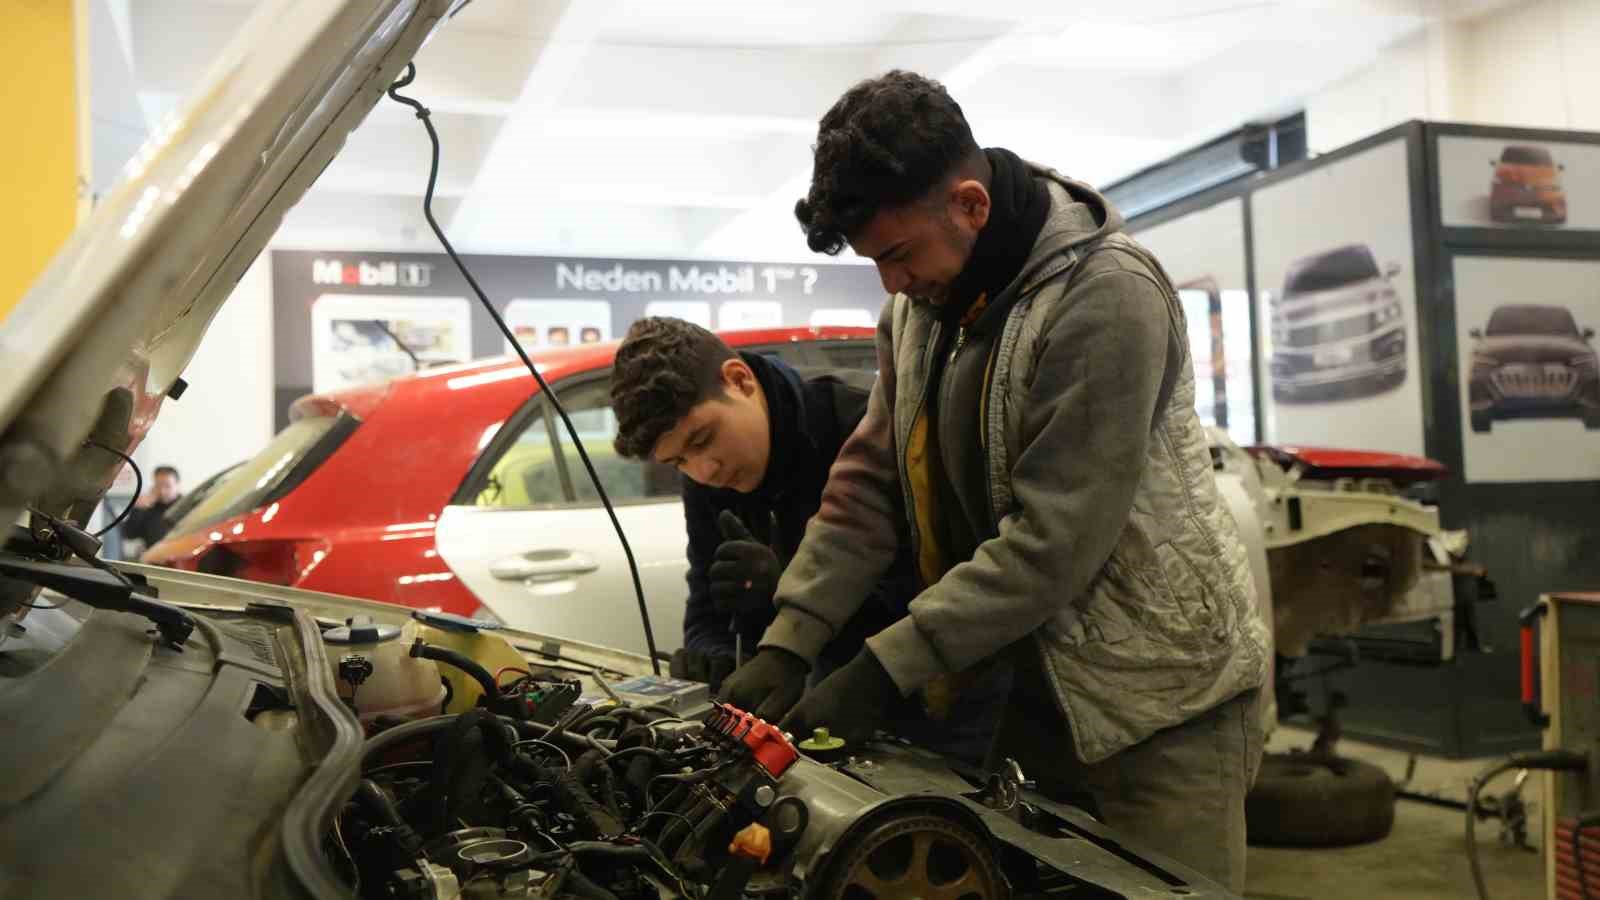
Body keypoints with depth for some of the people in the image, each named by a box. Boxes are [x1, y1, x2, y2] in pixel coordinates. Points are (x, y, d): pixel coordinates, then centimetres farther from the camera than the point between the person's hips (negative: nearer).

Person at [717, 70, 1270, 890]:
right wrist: (787, 640, -7)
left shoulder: (1107, 296, -23)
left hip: (1160, 693, -7)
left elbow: (1053, 540, -26)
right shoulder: (922, 302, 1)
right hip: (1033, 688, 7)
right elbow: (870, 481, 2)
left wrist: (883, 671, -23)